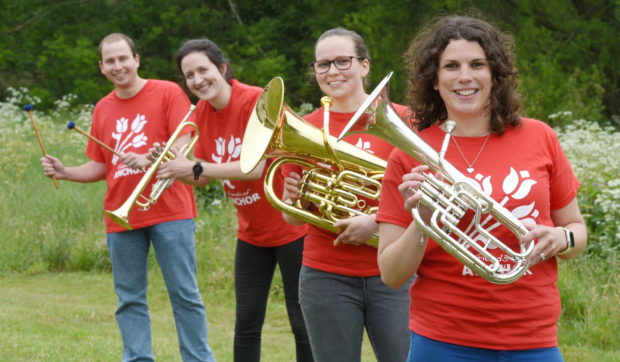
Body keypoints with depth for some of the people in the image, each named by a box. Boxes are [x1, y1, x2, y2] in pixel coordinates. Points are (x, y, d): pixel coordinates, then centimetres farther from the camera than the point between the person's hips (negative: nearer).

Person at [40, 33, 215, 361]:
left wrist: (148, 160, -26)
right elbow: (99, 167, 16)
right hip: (121, 218, 5)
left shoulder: (168, 93, -2)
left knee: (184, 294, -2)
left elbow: (184, 146, -11)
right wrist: (64, 172, -1)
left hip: (169, 212, -4)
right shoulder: (102, 109, 12)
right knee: (130, 299, 6)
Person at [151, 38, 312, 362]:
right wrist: (172, 166, -15)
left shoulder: (257, 101, -20)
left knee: (302, 323, 1)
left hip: (290, 226, -6)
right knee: (246, 323, 6)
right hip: (251, 233, 6)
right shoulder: (202, 112, 1)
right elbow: (202, 177, 4)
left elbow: (256, 168, -27)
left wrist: (195, 167, -28)